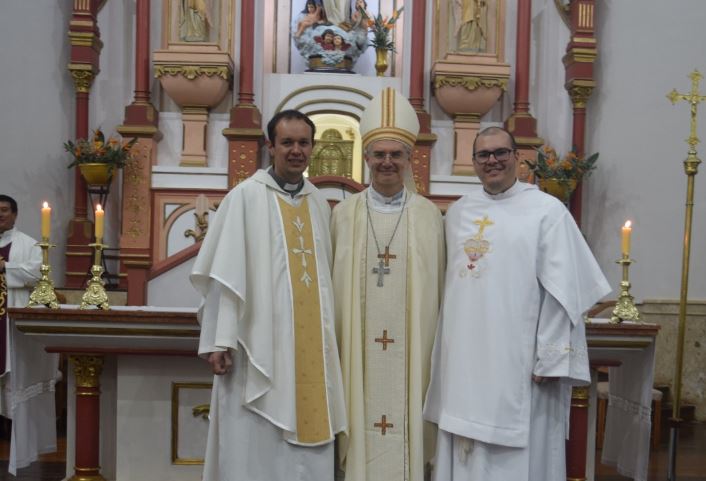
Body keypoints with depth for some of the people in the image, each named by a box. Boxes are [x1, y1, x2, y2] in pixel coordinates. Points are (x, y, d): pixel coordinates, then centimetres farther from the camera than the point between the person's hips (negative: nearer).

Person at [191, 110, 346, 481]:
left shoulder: (320, 204, 12)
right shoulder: (245, 197, -4)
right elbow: (225, 272, -8)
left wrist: (328, 337, 13)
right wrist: (220, 341, -13)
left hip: (311, 346, 5)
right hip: (259, 342, -5)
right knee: (255, 448, 2)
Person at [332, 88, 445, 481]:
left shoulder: (429, 216, 3)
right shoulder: (344, 214, 4)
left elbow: (439, 289, 4)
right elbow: (334, 286, 6)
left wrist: (436, 350, 1)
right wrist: (335, 346, 2)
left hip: (412, 353, 0)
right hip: (359, 353, 0)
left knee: (407, 441, 5)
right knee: (362, 441, 5)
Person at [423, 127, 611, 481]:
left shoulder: (548, 210, -5)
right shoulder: (458, 212, 11)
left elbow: (562, 290, -8)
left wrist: (550, 359, -12)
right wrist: (444, 349, 13)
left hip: (518, 360, -5)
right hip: (464, 358, 5)